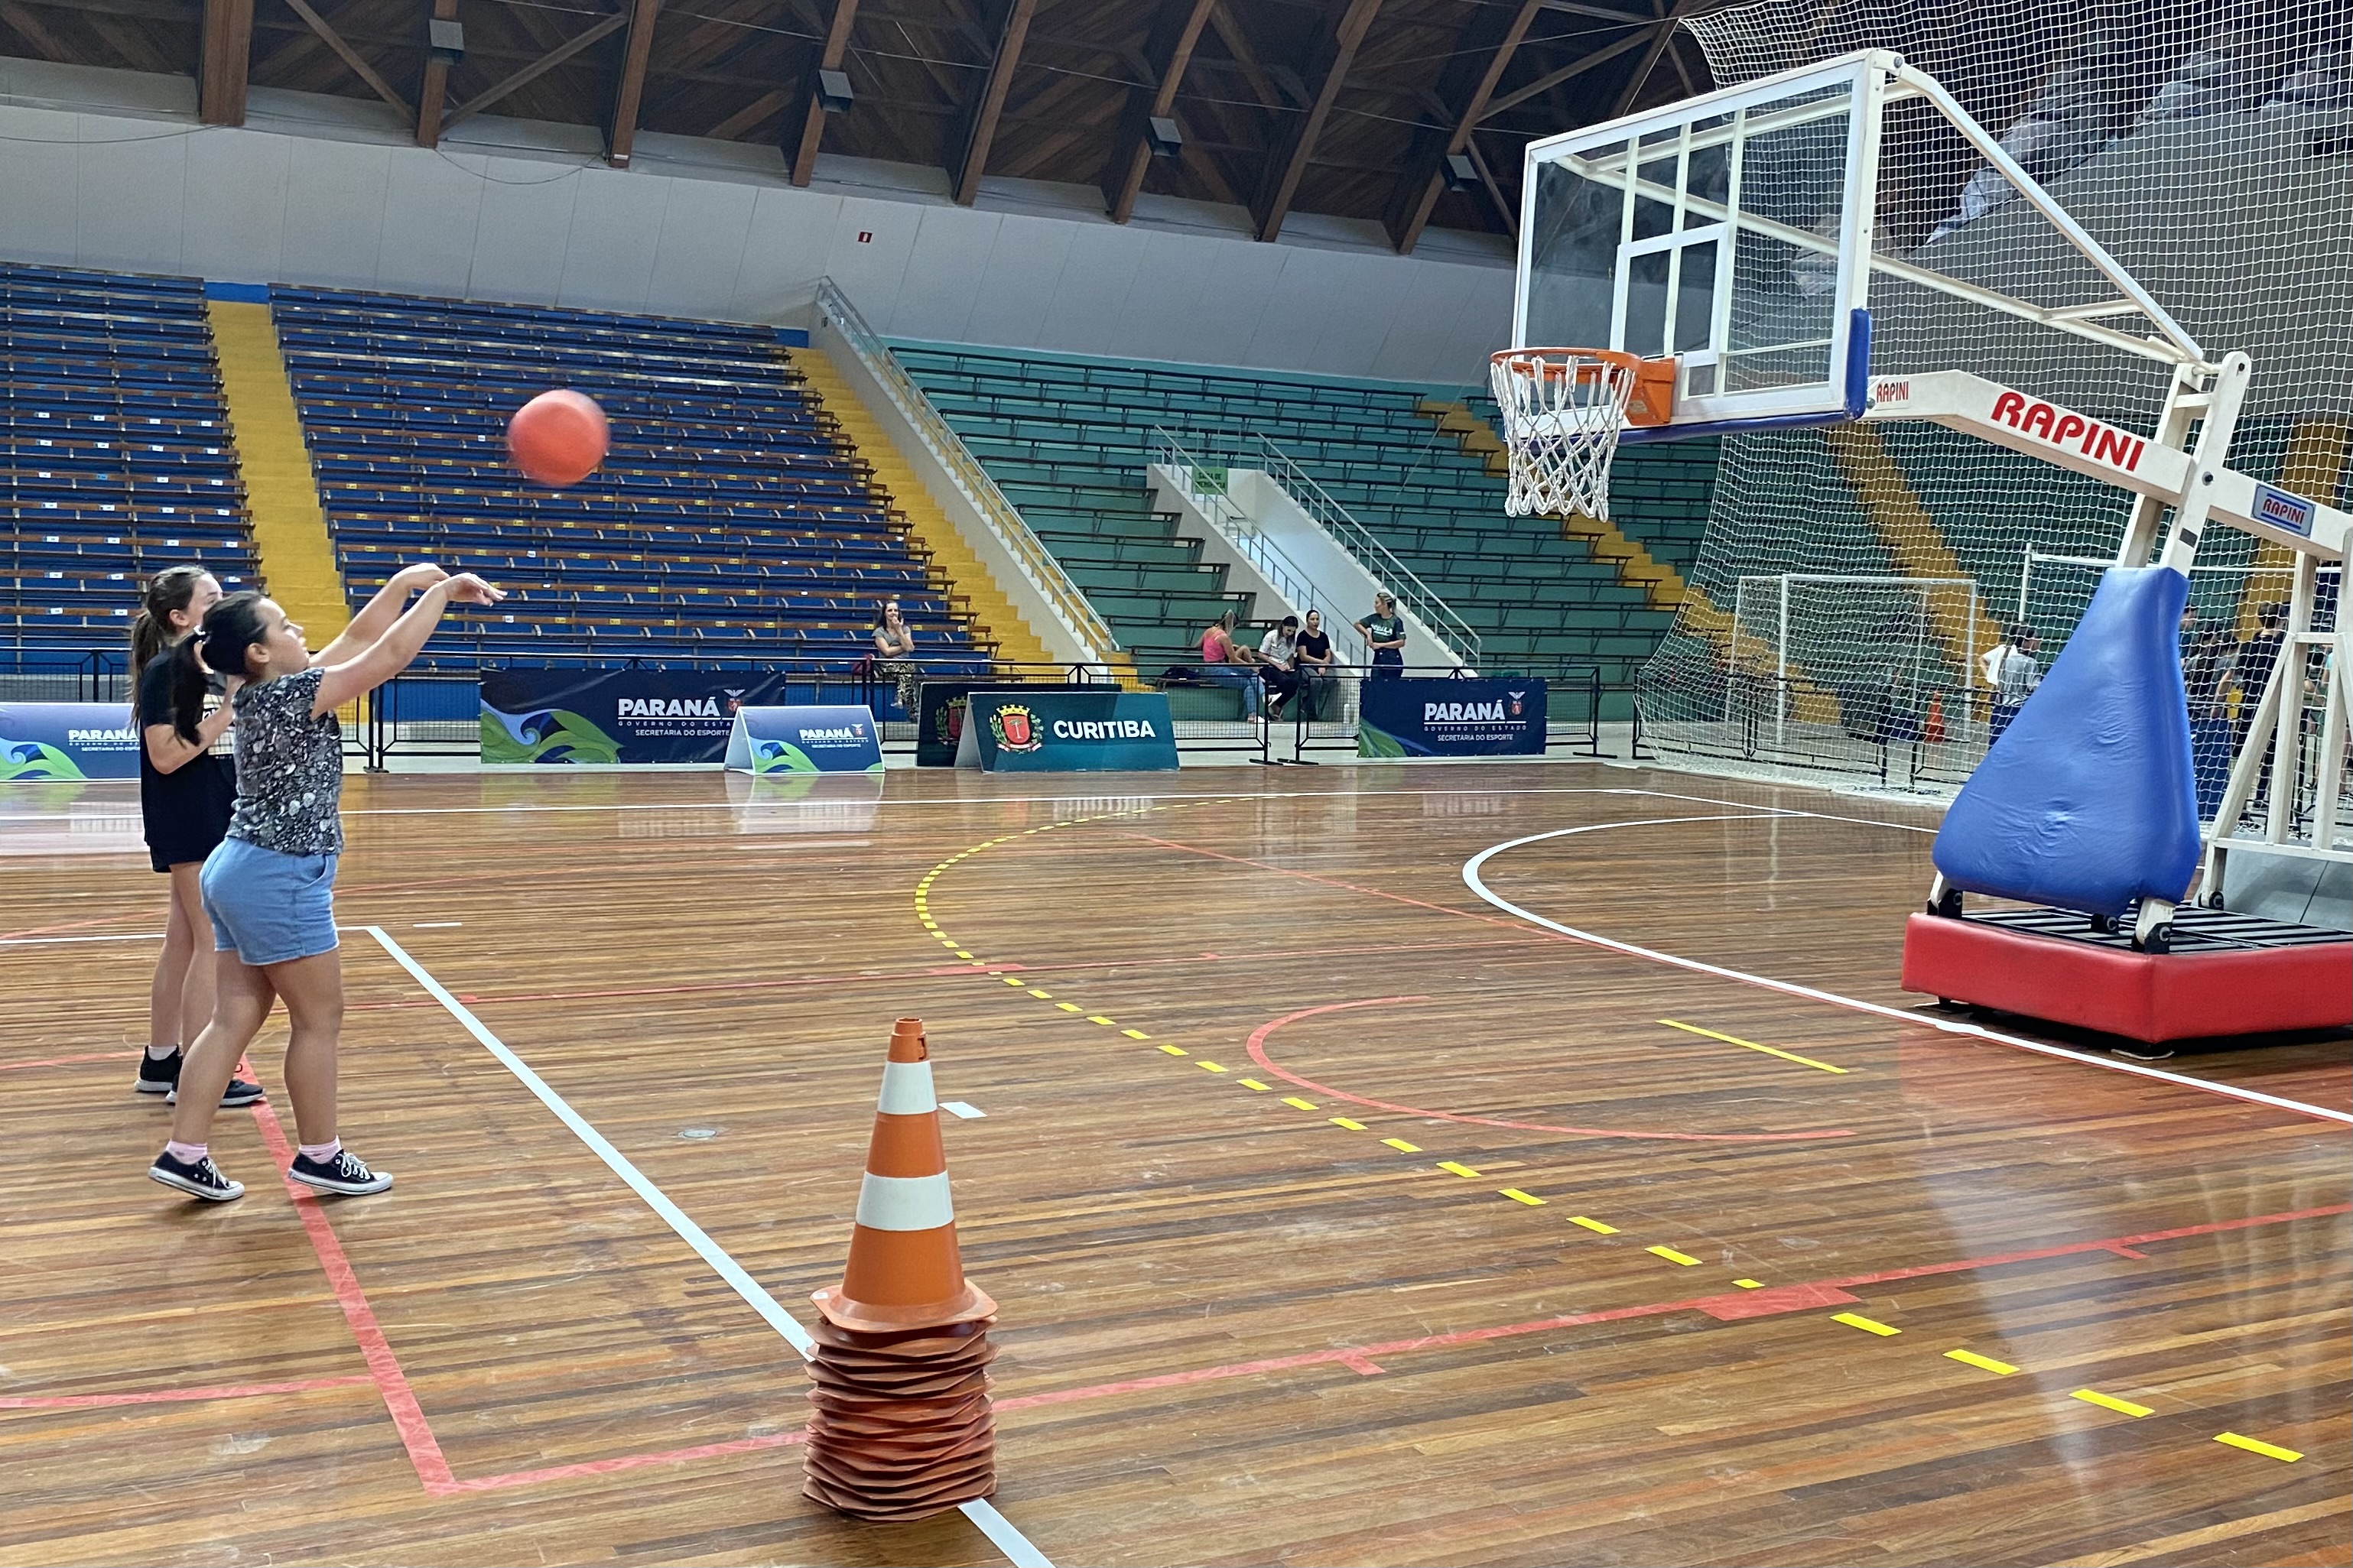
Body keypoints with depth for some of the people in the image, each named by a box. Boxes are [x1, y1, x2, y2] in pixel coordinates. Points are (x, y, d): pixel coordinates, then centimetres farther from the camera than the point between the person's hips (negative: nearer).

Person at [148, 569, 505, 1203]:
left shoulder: (269, 691, 7)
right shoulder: (286, 695, -18)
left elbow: (355, 640, 14)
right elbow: (387, 658, -17)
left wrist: (407, 581, 11)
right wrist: (442, 592, -9)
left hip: (241, 871, 9)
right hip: (278, 879, -9)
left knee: (236, 1018, 11)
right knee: (319, 1019, 4)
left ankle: (183, 1153, 12)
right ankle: (319, 1156, 15)